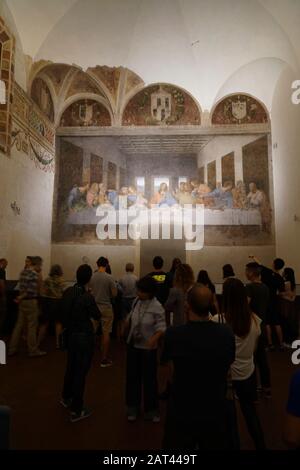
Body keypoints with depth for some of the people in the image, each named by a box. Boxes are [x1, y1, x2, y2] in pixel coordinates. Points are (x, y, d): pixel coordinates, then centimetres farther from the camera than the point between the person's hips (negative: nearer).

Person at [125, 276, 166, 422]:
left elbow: (161, 328, -20)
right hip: (133, 345, 5)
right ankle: (133, 407, 35)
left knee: (149, 378, 8)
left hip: (148, 348, -5)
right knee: (132, 376, 15)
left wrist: (154, 339, -35)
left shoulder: (157, 307, -21)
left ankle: (151, 410, 29)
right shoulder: (136, 301, -6)